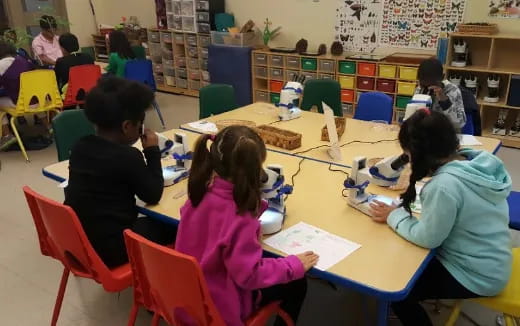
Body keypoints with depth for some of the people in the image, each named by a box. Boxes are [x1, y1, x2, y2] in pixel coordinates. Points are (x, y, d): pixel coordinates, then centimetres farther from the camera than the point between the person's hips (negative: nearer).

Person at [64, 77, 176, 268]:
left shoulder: (80, 147, 2)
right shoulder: (128, 156, -20)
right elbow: (153, 195, -8)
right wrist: (152, 151, -2)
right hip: (108, 250, -8)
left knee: (149, 222, 26)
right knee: (169, 226, 11)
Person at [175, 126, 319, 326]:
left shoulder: (202, 190, -13)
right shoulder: (239, 217, -35)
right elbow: (249, 274, -26)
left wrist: (254, 204, 1)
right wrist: (294, 265, -15)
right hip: (219, 305, -7)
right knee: (296, 285, 13)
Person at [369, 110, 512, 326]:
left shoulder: (445, 185, -33)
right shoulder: (480, 162, -8)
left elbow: (427, 238, -22)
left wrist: (394, 215, -9)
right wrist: (414, 191, 3)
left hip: (476, 277, -8)